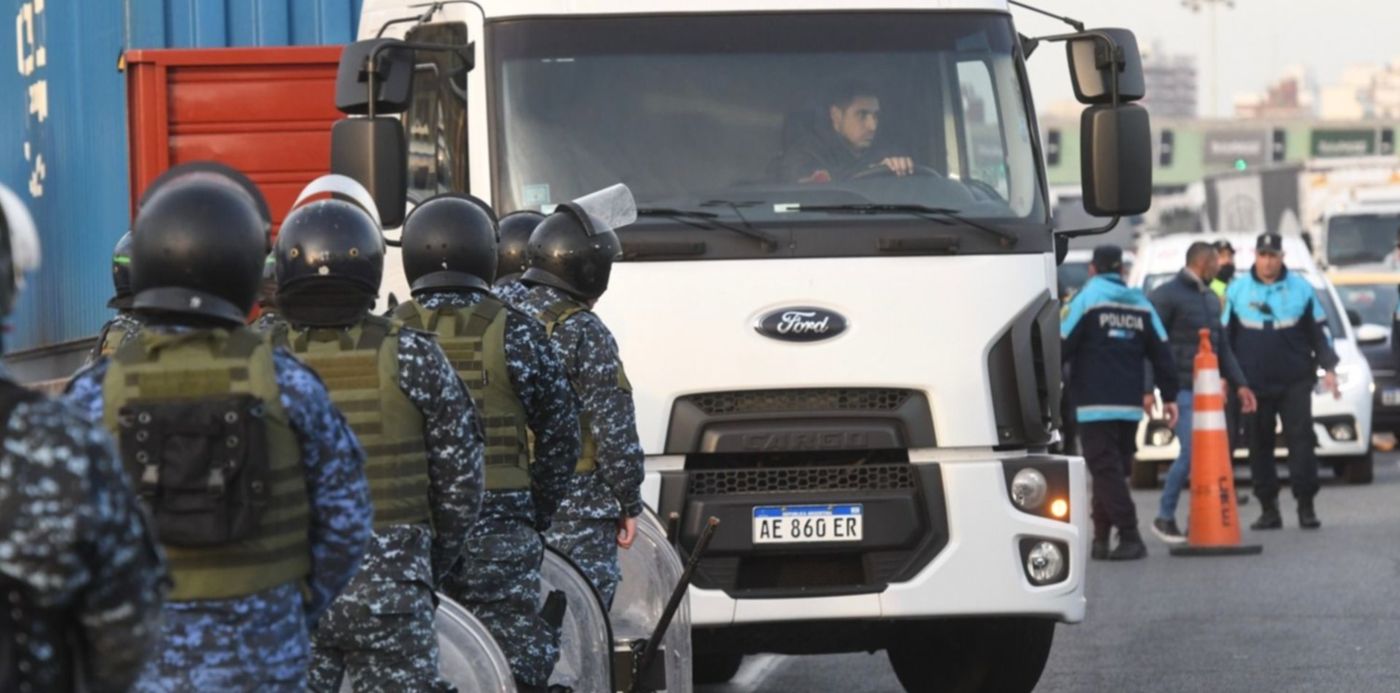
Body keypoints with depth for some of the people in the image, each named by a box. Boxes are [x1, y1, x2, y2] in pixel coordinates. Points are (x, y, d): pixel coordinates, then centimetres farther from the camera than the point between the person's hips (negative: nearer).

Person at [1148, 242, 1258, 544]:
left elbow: (1223, 346, 25)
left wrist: (1238, 383, 18)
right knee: (1191, 452, -13)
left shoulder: (1210, 298, 20)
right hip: (1181, 390, -8)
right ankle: (1165, 517, -1)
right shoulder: (1167, 296, -5)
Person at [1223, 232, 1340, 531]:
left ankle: (1306, 506, -3)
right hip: (1253, 383, 1)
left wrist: (1328, 368, -2)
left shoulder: (1301, 289, 3)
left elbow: (1317, 334, 7)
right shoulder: (1237, 290, 4)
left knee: (1300, 439, -7)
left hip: (1295, 382, -1)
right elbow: (1225, 337, 8)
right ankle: (1268, 508, 10)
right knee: (1260, 447, 3)